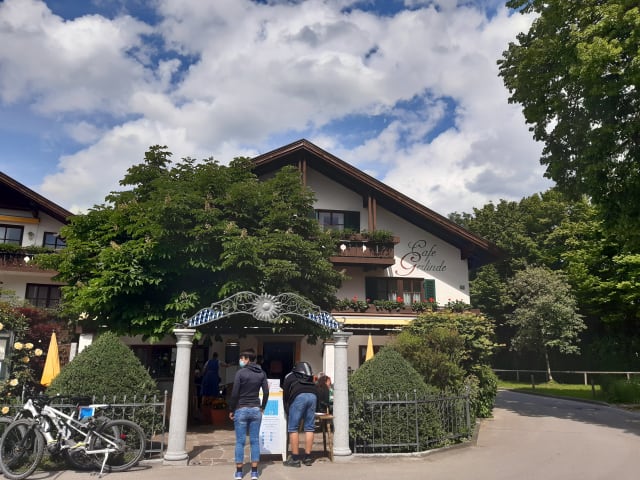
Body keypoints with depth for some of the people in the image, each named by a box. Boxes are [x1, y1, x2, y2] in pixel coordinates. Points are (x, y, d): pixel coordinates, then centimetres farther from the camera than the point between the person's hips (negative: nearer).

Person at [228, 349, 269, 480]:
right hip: (256, 410, 3)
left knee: (240, 441, 4)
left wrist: (231, 410, 1)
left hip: (241, 410, -3)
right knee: (255, 441, 7)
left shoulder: (240, 372, -9)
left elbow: (235, 393, -10)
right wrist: (262, 407, 15)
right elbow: (266, 392, 3)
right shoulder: (261, 373, 4)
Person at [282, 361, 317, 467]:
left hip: (298, 396, -4)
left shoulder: (289, 376, 29)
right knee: (309, 428, 11)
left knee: (293, 428, 3)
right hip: (312, 395, 4)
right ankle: (308, 457, 12)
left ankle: (295, 459, 3)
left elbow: (285, 395, 25)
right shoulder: (310, 379, 36)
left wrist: (287, 412, 33)